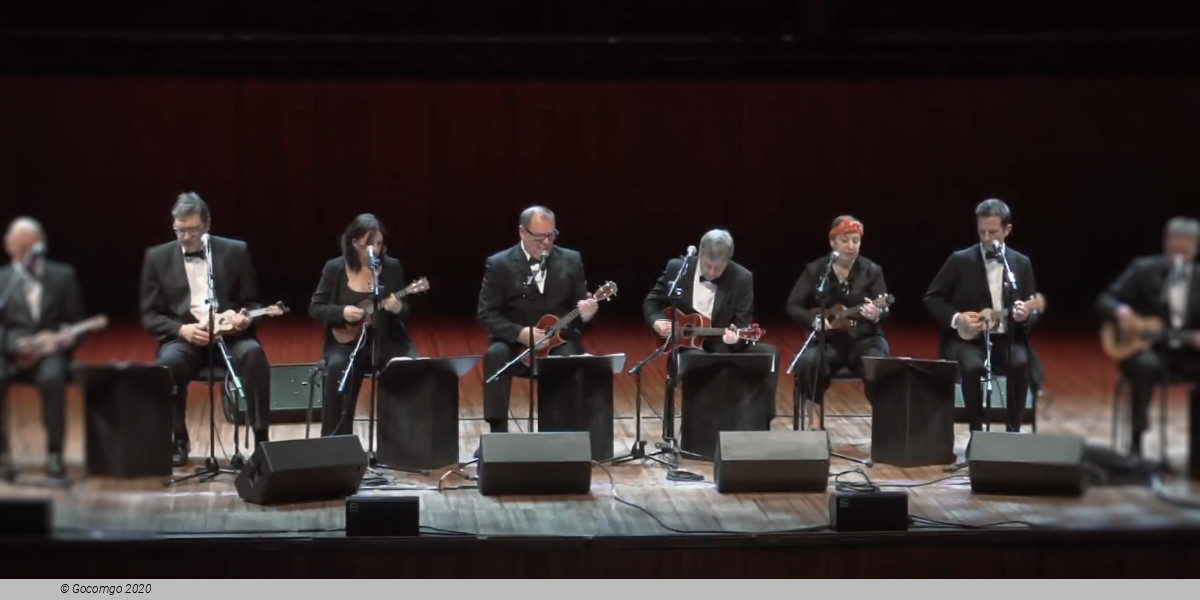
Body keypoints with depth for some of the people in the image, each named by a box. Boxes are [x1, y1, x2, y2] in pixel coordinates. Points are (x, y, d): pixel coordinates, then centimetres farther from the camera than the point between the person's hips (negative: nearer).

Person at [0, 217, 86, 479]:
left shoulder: (63, 275, 14)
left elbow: (76, 321, 13)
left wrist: (70, 337, -11)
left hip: (51, 351, 0)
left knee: (52, 378, -36)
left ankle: (54, 454, -28)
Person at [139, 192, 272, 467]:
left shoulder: (235, 251, 7)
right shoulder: (157, 257, 6)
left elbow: (252, 303, 9)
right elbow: (150, 316, 4)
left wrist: (245, 318, -16)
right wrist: (183, 329, -15)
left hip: (228, 336, 0)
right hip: (183, 337, 0)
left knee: (253, 353, -34)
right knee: (169, 362, -35)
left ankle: (261, 438, -25)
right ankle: (180, 440, -15)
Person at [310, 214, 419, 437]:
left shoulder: (392, 267, 2)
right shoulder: (334, 268, -1)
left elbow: (405, 311, 5)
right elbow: (315, 308, 1)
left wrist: (398, 308, -20)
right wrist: (342, 312, -17)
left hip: (385, 340, 1)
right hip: (347, 341, -1)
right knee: (338, 367, -34)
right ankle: (335, 440, -23)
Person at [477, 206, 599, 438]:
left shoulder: (571, 260, 6)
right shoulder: (498, 264, -2)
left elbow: (578, 305, 7)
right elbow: (486, 314, -7)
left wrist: (585, 313, -19)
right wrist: (520, 333, -22)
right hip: (514, 341, -1)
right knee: (495, 355, -33)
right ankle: (497, 433, -30)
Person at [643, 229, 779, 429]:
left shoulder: (742, 278, -5)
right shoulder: (677, 268, -3)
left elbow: (743, 325, -5)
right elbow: (651, 302, 10)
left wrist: (736, 337, -29)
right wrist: (656, 322, -12)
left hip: (724, 347, 1)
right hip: (684, 346, -1)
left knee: (769, 353, -23)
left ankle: (760, 423, -18)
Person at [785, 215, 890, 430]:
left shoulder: (872, 270, 2)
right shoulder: (815, 269, 3)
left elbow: (884, 311, -4)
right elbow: (793, 307, 2)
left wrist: (876, 314, -28)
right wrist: (816, 320, -17)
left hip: (863, 339, 0)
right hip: (827, 339, 0)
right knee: (808, 363, -34)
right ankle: (815, 424, -24)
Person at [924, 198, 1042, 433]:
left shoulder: (1021, 263, 7)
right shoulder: (960, 260, 0)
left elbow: (1034, 310, 8)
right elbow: (932, 298, 3)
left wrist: (1026, 315, -17)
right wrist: (956, 319, -14)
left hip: (1007, 339, 2)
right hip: (968, 339, -2)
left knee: (1020, 363, -31)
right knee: (972, 366, -34)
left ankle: (1013, 431, -19)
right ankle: (976, 432, -18)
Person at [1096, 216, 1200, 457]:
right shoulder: (1144, 269, 0)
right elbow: (1105, 300, -2)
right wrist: (1120, 311, -26)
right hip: (1146, 346, -3)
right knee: (1146, 365, -38)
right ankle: (1136, 441, -31)